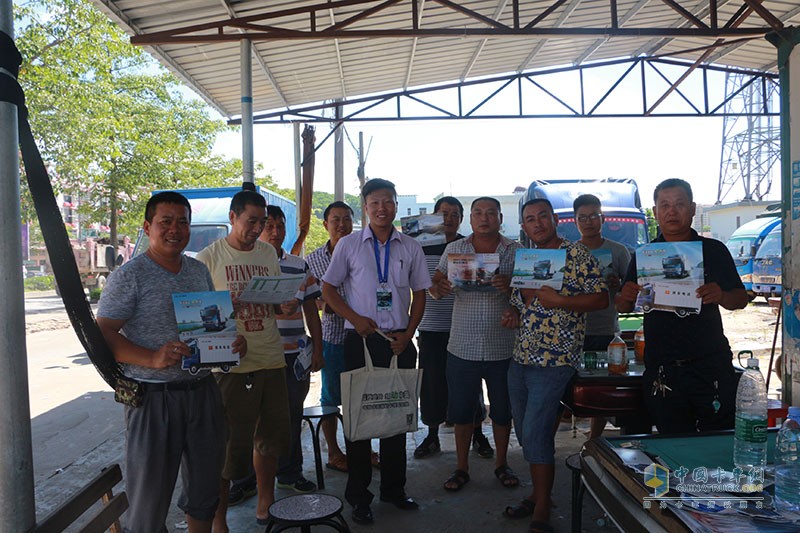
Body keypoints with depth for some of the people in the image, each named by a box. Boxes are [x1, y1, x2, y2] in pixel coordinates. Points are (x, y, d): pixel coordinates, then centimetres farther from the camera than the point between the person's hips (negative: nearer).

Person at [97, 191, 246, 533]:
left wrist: (234, 341, -1)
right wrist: (153, 358, -27)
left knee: (205, 486, 19)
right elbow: (103, 334, -13)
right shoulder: (129, 276, -7)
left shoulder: (199, 271, 11)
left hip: (203, 391, 6)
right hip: (154, 397, -5)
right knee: (149, 500, 5)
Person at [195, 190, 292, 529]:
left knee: (271, 437, 14)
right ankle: (218, 519, 14)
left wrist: (287, 305, -2)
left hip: (271, 359, 6)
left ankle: (265, 503, 32)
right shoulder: (209, 257, -3)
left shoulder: (269, 254, 13)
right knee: (228, 442, -1)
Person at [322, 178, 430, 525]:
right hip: (361, 340, -2)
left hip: (400, 342, 2)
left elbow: (419, 295, 10)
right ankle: (359, 496, 17)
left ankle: (394, 489, 27)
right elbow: (328, 290, 3)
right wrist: (356, 319, -11)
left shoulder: (410, 247, 7)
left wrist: (407, 334, -2)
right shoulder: (349, 245, 1)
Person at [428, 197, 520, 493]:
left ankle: (501, 463, 33)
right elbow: (435, 287, 6)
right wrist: (439, 288, -18)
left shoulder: (516, 251, 1)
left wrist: (509, 286, -24)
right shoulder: (454, 249, 4)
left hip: (503, 347, 0)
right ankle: (461, 466, 26)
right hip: (463, 346, 1)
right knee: (461, 409, 9)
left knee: (502, 409, 13)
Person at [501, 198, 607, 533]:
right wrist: (513, 313, 3)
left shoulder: (578, 256, -8)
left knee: (536, 433, -8)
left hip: (554, 361, -7)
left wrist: (558, 300, -21)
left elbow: (601, 299, -11)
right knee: (524, 431, 14)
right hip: (520, 358, 7)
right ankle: (538, 494, 31)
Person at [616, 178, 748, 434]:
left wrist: (721, 296, -17)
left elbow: (741, 299, 6)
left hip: (711, 364, -1)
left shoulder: (714, 250, 5)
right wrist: (625, 296, -13)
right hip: (661, 370, 1)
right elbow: (622, 307, 11)